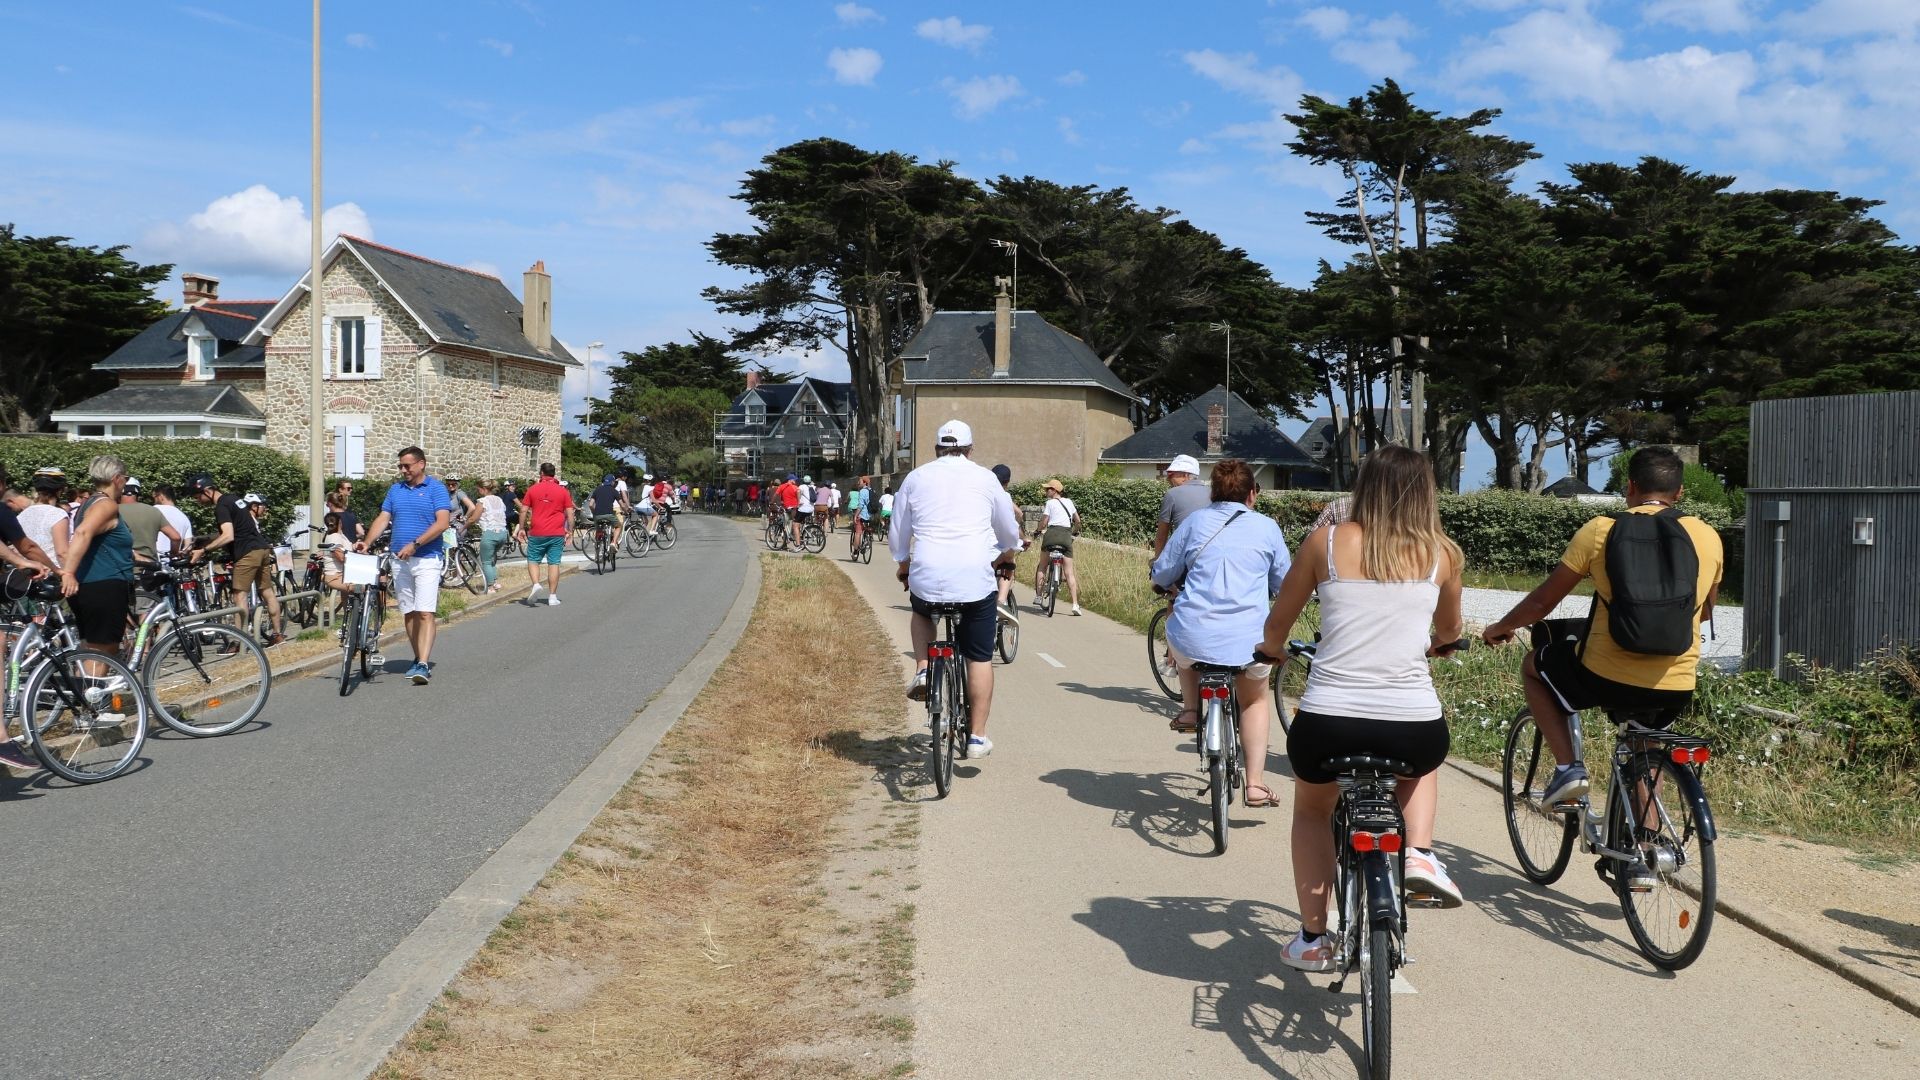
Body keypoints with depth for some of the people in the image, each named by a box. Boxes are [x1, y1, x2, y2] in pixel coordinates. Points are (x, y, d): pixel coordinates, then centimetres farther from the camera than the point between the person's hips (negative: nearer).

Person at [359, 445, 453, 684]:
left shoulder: (436, 489, -3)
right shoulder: (395, 490, 13)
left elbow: (443, 522, -13)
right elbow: (383, 519, 8)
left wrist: (415, 544, -20)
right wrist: (367, 542, -9)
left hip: (427, 559, -6)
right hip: (400, 560, 6)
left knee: (425, 613, -13)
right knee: (409, 613, 10)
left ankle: (423, 665, -20)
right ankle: (419, 659, 19)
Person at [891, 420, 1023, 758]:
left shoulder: (915, 478, 11)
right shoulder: (985, 479, 8)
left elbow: (898, 536, 16)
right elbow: (1010, 531, 19)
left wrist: (902, 565, 35)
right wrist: (1007, 553, 41)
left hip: (926, 577, 1)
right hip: (976, 579, -1)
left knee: (922, 612, 35)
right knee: (980, 659, 11)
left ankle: (922, 670, 13)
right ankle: (977, 736, 12)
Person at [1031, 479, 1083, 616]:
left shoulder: (1050, 503, 2)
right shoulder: (1069, 502, 16)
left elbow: (1044, 522, -2)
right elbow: (1078, 521, 21)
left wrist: (1038, 531, 16)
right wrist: (1073, 532, 39)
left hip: (1052, 533, -3)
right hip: (1067, 535, 3)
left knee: (1041, 566, 15)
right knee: (1069, 572, 2)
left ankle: (1038, 597, 9)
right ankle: (1075, 604, -6)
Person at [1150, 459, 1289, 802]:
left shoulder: (1195, 521, 6)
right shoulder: (1267, 527, 5)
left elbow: (1162, 574, 11)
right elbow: (1285, 583, 16)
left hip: (1195, 639, 0)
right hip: (1250, 640, 0)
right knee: (1255, 699, 28)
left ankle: (1191, 710, 29)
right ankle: (1255, 784, 20)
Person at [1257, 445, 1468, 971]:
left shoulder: (1326, 541, 3)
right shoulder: (1441, 553, 7)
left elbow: (1277, 624, 14)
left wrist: (1272, 649, 38)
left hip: (1327, 723, -1)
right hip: (1414, 727, 1)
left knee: (1312, 809, 32)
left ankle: (1312, 939, 29)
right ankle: (1420, 854, 17)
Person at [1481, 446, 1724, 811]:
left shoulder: (1601, 530, -5)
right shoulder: (1708, 537, 4)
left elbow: (1544, 601, 1)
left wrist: (1502, 627, 20)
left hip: (1606, 677, -4)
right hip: (1677, 689, 4)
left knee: (1533, 666, 25)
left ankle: (1567, 766, 11)